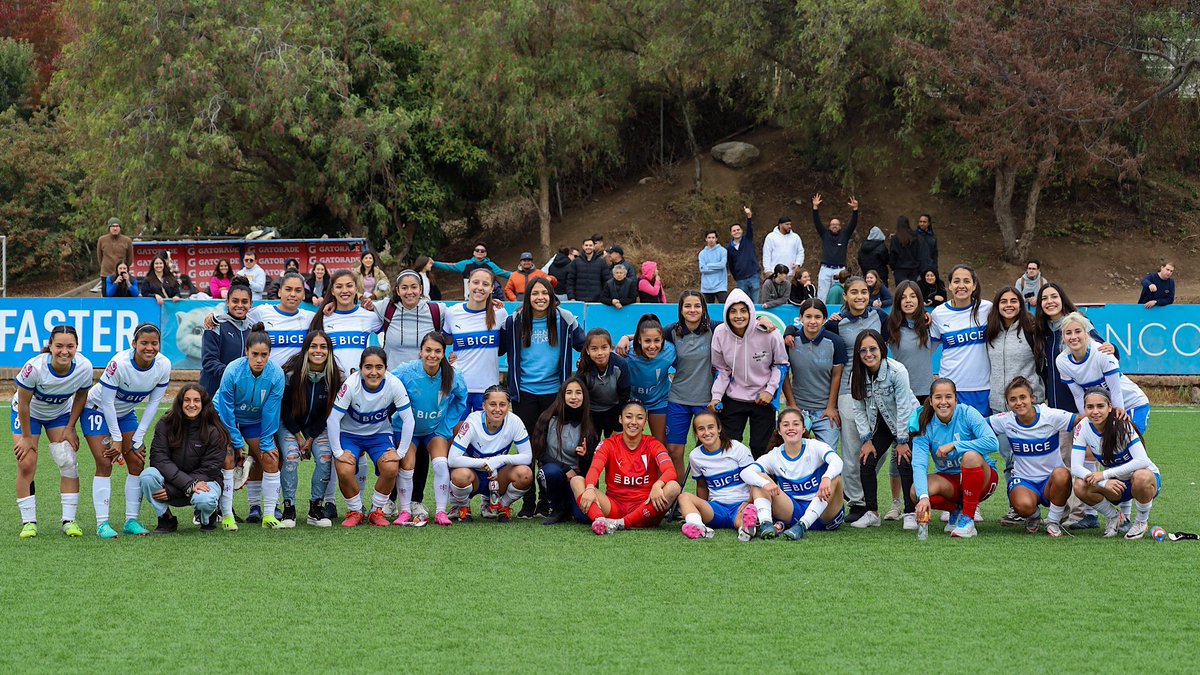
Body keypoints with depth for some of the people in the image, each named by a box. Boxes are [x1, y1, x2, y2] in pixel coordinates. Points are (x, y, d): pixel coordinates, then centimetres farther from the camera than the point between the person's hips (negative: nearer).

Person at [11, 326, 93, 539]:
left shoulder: (84, 367, -28)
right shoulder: (34, 367, -36)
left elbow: (80, 396, -7)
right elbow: (24, 404, -23)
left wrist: (70, 428, -6)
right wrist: (27, 437, -15)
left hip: (61, 413, 2)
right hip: (28, 413, -2)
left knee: (69, 463, -8)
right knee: (26, 464, -10)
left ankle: (69, 521, 0)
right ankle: (28, 522, 0)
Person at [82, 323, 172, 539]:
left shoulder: (163, 365, -18)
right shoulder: (119, 363, -33)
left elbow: (153, 404, -9)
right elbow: (107, 402, -25)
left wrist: (137, 440, -10)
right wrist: (116, 439, -20)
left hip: (126, 412, 5)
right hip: (98, 409, -5)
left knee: (137, 463, -3)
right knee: (104, 464, -13)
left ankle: (131, 521, 4)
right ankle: (102, 524, -12)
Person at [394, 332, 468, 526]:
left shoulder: (453, 376, -20)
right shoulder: (406, 372, -27)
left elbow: (461, 399, 1)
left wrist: (448, 426, -3)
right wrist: (391, 419, -14)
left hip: (436, 429, 1)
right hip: (407, 428, -1)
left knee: (441, 464, -16)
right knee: (407, 466, -13)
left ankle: (441, 512, -6)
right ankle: (404, 511, 3)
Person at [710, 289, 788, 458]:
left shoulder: (768, 334, -18)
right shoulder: (720, 333, -10)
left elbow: (781, 364, 0)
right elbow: (721, 369, 4)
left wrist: (770, 390, -8)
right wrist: (717, 396, -6)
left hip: (763, 399, -2)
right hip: (733, 399, 2)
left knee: (760, 449, 1)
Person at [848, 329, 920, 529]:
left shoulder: (897, 370, -26)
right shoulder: (857, 375, -12)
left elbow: (903, 407, -23)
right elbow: (859, 410, -6)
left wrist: (902, 441, -20)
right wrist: (867, 440, -10)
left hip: (907, 421, -5)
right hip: (880, 424, 5)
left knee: (905, 462, -18)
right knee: (866, 461, -8)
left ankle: (910, 514, -10)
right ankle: (872, 513, 0)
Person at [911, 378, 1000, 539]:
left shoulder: (967, 413, -14)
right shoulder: (925, 426, -9)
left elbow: (992, 442, -28)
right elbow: (919, 464, -22)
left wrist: (954, 445, -29)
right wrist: (923, 497, -40)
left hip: (983, 476, -2)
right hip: (949, 480, 3)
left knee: (970, 456, -36)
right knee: (916, 492, -27)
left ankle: (968, 519, -22)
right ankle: (956, 510, 6)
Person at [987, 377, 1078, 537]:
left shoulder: (1051, 416, -11)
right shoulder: (1005, 420, -5)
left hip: (1050, 481, 0)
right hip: (1023, 480, 0)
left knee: (1061, 475, -38)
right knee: (1023, 506, -36)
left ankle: (1053, 522, -10)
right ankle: (1032, 517, 7)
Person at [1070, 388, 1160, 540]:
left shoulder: (1122, 425, -22)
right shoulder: (1083, 428, -12)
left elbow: (1142, 461, -31)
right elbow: (1075, 467, -18)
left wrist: (1105, 474, -36)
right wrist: (1105, 483, -33)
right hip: (1116, 483, 4)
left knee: (1141, 477, -39)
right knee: (1080, 487, -24)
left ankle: (1142, 521, -9)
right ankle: (1114, 517, 4)